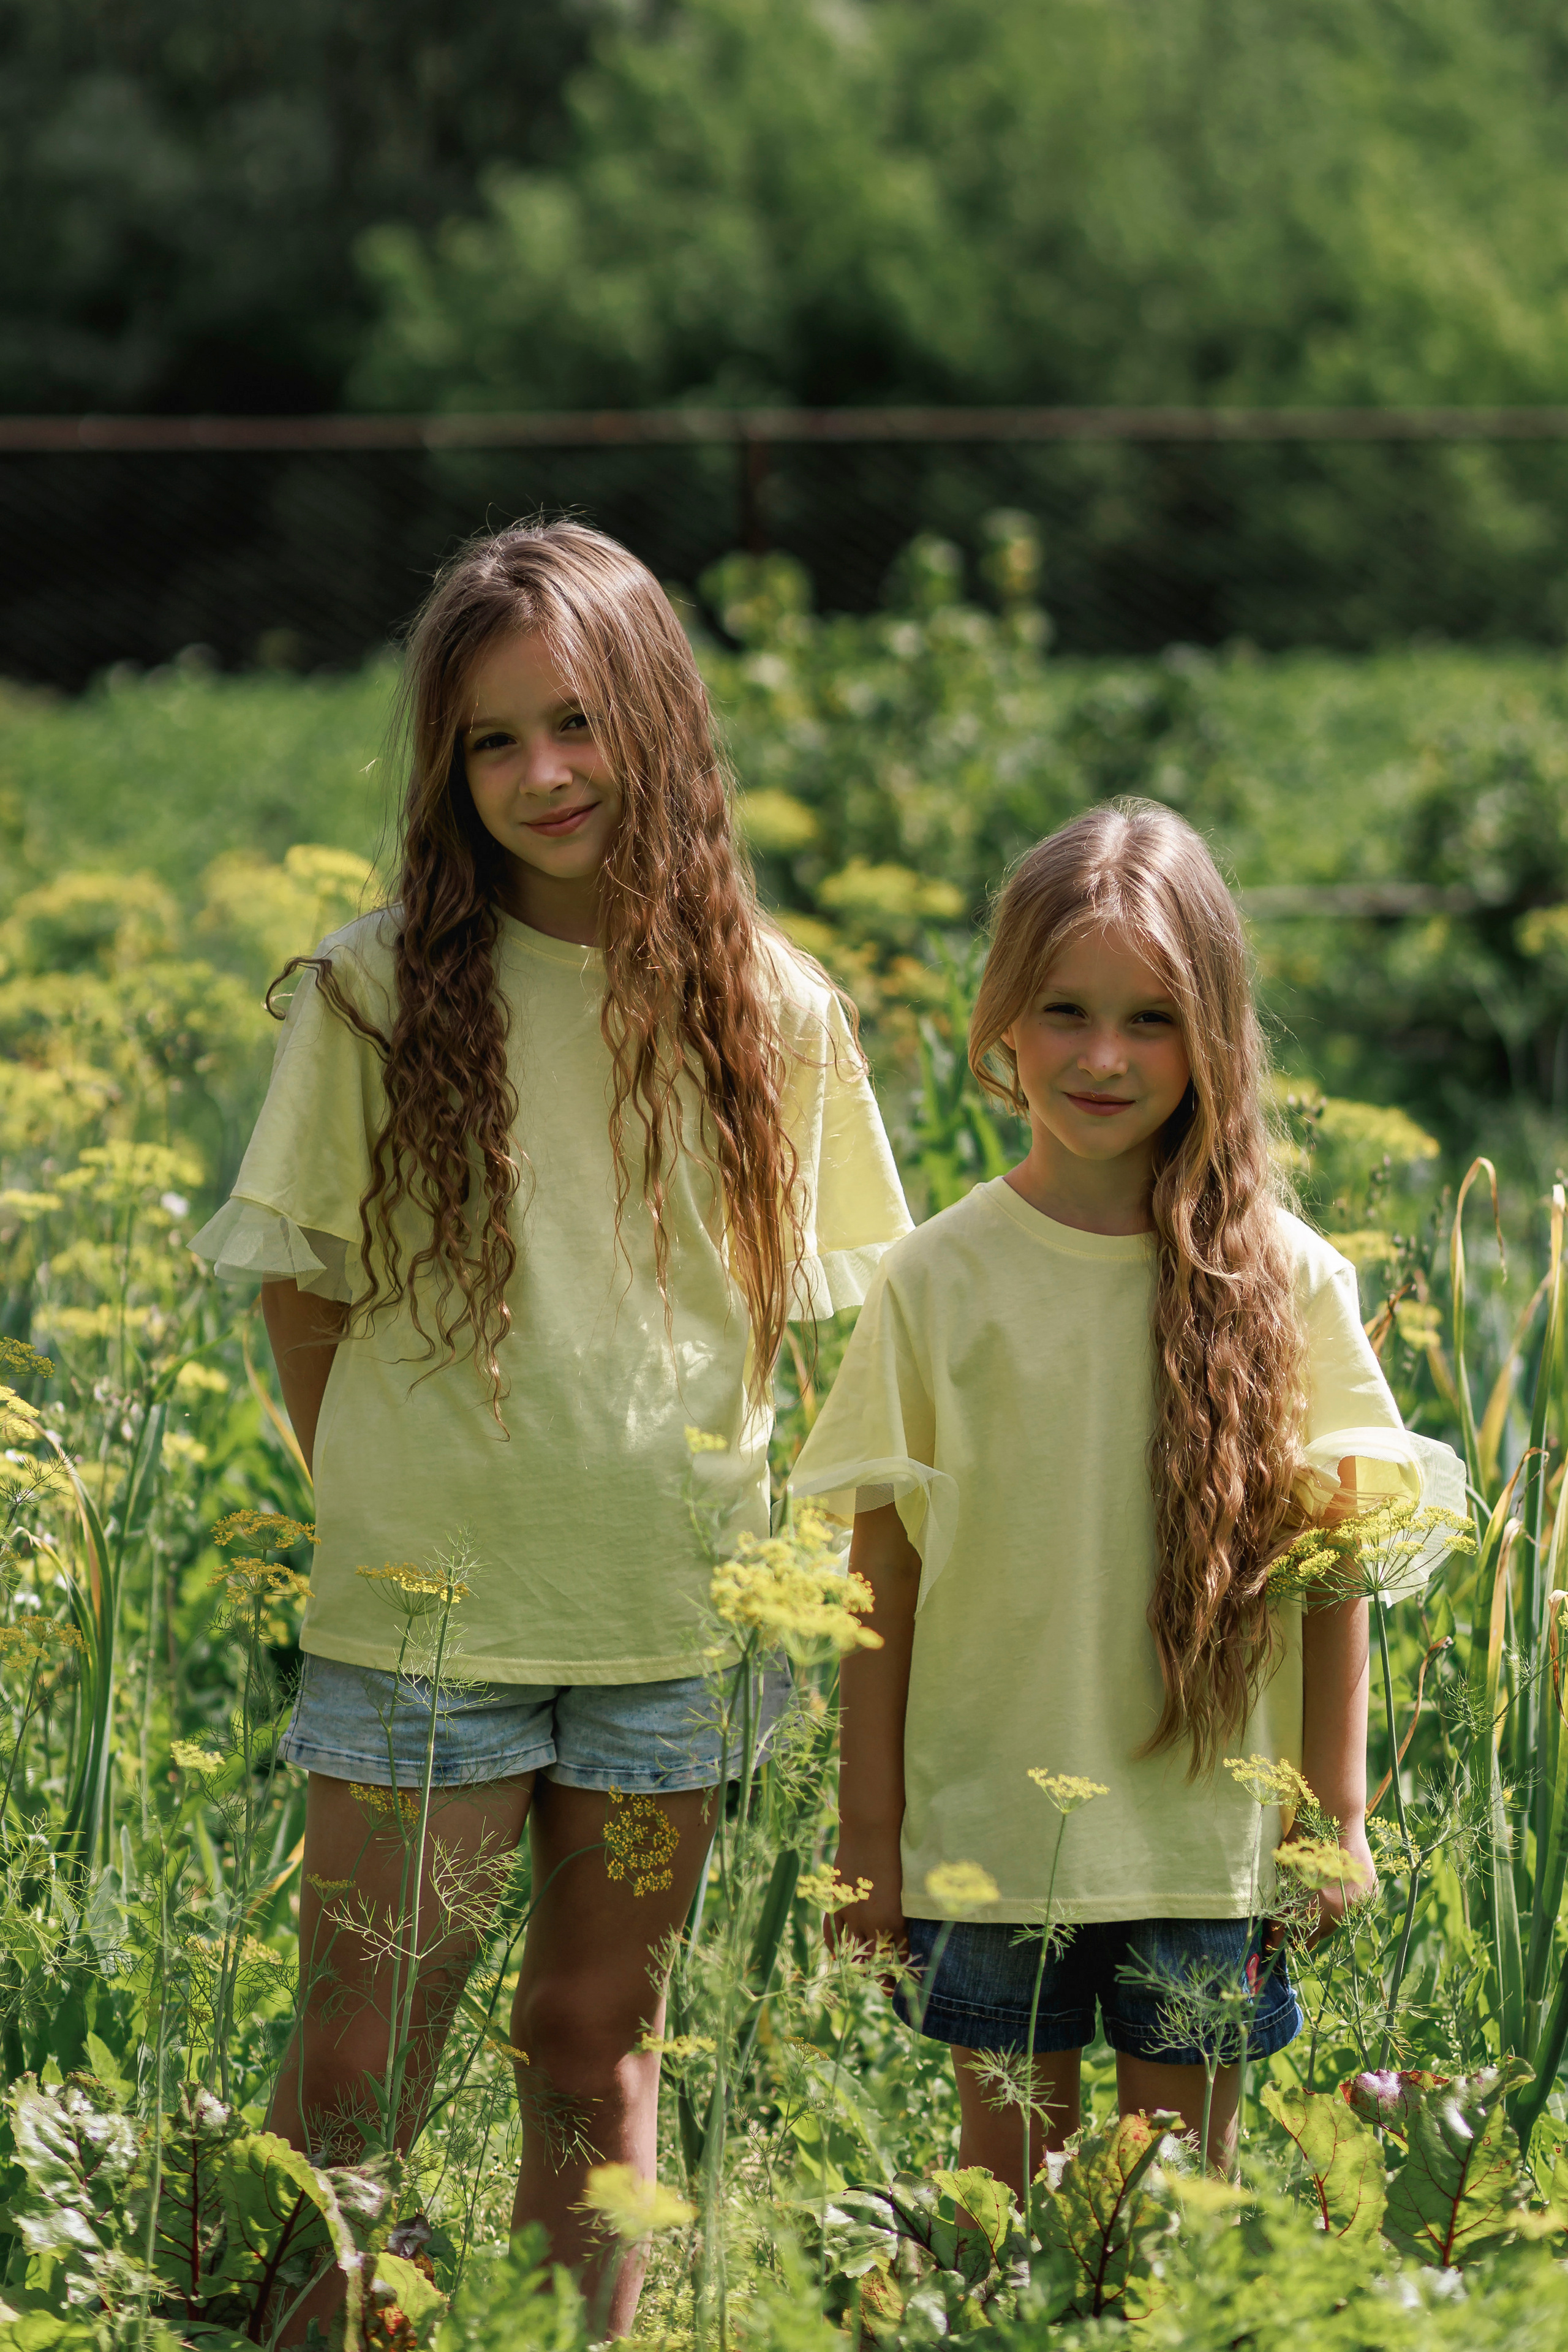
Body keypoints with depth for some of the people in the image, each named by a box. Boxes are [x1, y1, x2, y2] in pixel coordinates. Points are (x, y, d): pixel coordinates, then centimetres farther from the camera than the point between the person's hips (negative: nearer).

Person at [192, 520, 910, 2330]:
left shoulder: (768, 1011, -1)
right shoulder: (377, 991, -7)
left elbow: (786, 1301, 9)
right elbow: (300, 1294, 1)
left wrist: (676, 1506, 1)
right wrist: (391, 1513, -2)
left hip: (673, 1622, 2)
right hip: (421, 1614, -2)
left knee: (596, 2047, 12)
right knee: (358, 2071, -1)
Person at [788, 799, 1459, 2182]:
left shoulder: (1285, 1283, -2)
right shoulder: (938, 1280, -2)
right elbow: (884, 1577, 2)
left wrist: (1337, 1815, 0)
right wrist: (869, 1833, 2)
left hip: (1208, 1843, 0)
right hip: (989, 1838, 0)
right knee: (1006, 2181, 7)